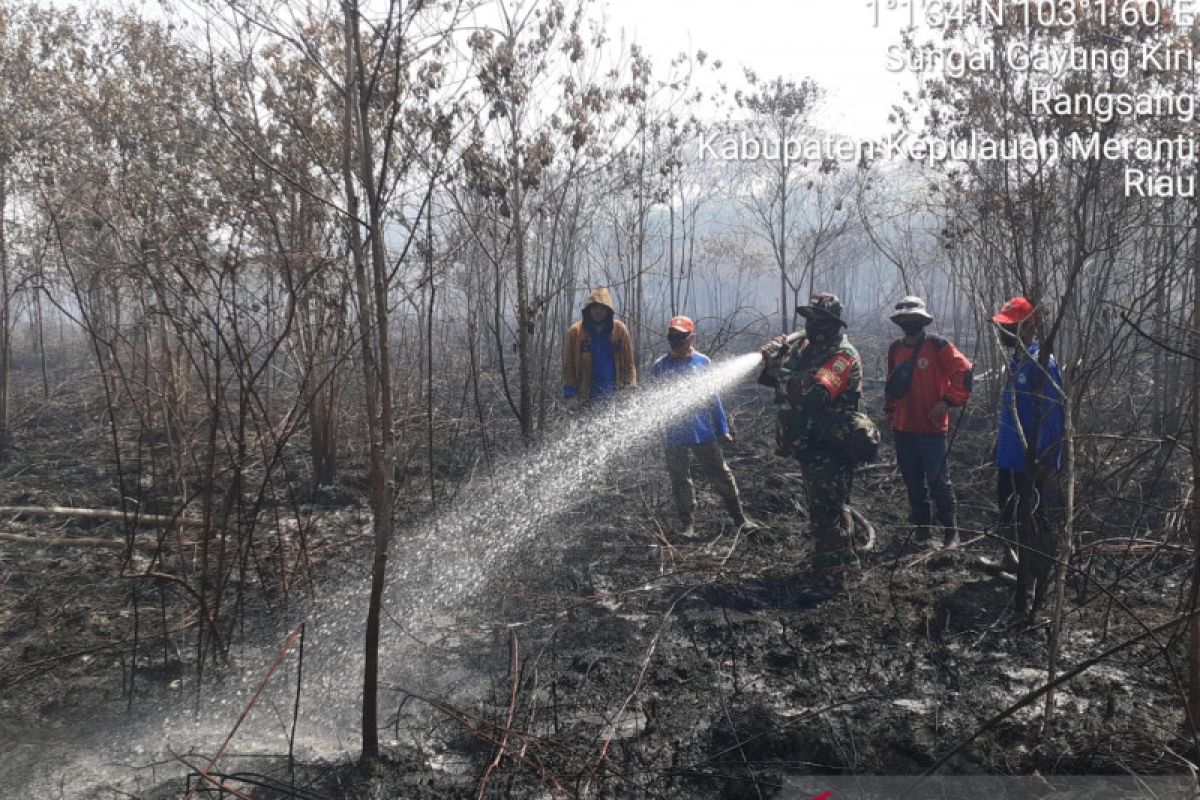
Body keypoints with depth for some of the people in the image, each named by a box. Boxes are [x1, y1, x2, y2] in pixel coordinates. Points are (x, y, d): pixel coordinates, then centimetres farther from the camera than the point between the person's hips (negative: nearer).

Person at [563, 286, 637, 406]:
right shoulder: (575, 332, 1)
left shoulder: (620, 329, 3)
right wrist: (569, 389, -2)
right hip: (589, 394, 0)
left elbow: (629, 362, 9)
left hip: (616, 391, 1)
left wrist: (631, 386, 1)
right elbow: (568, 364, 6)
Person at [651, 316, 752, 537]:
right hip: (674, 434, 0)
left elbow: (713, 397, 7)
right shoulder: (660, 367, -1)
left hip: (704, 431, 0)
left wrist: (722, 429, 5)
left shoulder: (702, 362, 2)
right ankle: (688, 525, 17)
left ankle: (740, 519, 16)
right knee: (680, 481, 7)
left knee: (722, 476, 6)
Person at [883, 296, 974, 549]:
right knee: (913, 483, 12)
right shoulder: (895, 348, 11)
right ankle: (921, 529, 24)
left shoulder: (937, 346, -8)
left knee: (939, 481, -3)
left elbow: (964, 371, -12)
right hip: (903, 428, 6)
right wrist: (889, 409, 18)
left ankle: (951, 532, 8)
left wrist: (948, 402, -15)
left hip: (931, 427, -6)